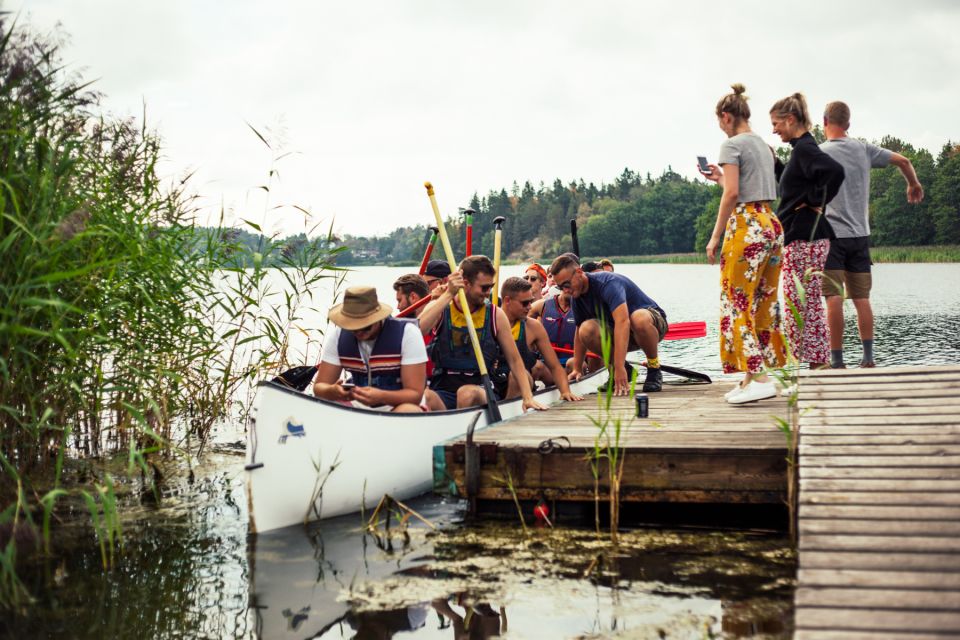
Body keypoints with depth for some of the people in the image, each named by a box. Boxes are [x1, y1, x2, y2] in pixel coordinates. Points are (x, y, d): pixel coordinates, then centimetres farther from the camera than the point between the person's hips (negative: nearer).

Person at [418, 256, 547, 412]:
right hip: (443, 389, -1)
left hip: (482, 390, 1)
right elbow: (417, 330, -18)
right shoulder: (440, 308, 4)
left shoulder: (495, 315, 6)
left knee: (468, 393, -35)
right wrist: (449, 294, -18)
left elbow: (514, 360, 9)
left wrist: (528, 397, -2)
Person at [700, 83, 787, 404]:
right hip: (772, 224, 9)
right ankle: (752, 375, 15)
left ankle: (758, 378, -11)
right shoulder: (764, 145, 18)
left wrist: (716, 236, -13)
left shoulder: (732, 145, -7)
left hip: (746, 226, -9)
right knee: (764, 301, 10)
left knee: (737, 303, -5)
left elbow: (732, 194, -16)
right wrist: (721, 177, 27)